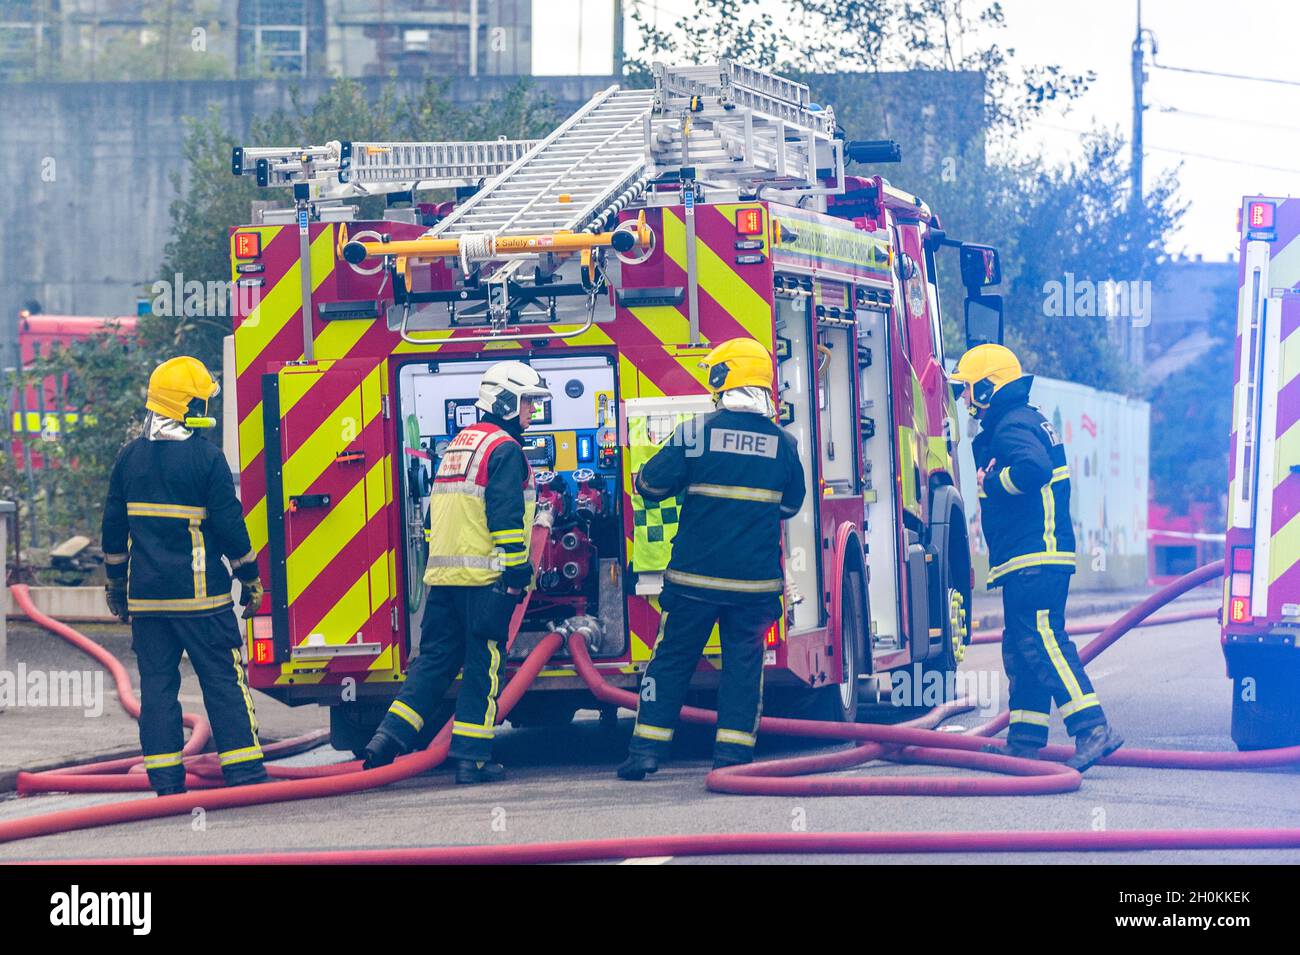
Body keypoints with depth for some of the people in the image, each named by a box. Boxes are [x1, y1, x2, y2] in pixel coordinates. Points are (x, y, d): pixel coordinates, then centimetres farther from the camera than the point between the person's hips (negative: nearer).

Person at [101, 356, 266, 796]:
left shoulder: (130, 458, 6)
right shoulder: (206, 458, -9)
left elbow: (113, 528, 12)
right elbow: (229, 525, -7)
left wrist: (117, 584, 23)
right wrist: (251, 579, 3)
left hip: (145, 595, 4)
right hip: (199, 594, -4)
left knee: (157, 683, 7)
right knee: (223, 680, 1)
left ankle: (165, 780, 5)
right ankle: (244, 773, -2)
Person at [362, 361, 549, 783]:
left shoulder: (457, 445, 19)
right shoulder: (504, 449, -8)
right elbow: (506, 518, -17)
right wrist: (517, 570, -15)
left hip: (443, 574, 8)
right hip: (485, 575, -8)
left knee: (434, 657, 11)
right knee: (483, 665, -2)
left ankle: (390, 735, 0)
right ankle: (472, 757, -2)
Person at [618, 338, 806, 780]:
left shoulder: (696, 433, -8)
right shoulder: (783, 443, 2)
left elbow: (651, 485, -3)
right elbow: (789, 506, 16)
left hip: (696, 574, -2)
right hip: (756, 578, 2)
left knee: (672, 659, 7)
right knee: (743, 662, 10)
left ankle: (647, 749, 6)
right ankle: (732, 754, 5)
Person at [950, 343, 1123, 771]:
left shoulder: (1013, 427, -13)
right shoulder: (1025, 421, 21)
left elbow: (1033, 467, -31)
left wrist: (990, 481, -17)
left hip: (1034, 559, -11)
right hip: (1030, 559, 11)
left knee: (1043, 641, -16)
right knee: (1023, 647, 13)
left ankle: (1093, 730, -23)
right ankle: (1024, 742, 17)